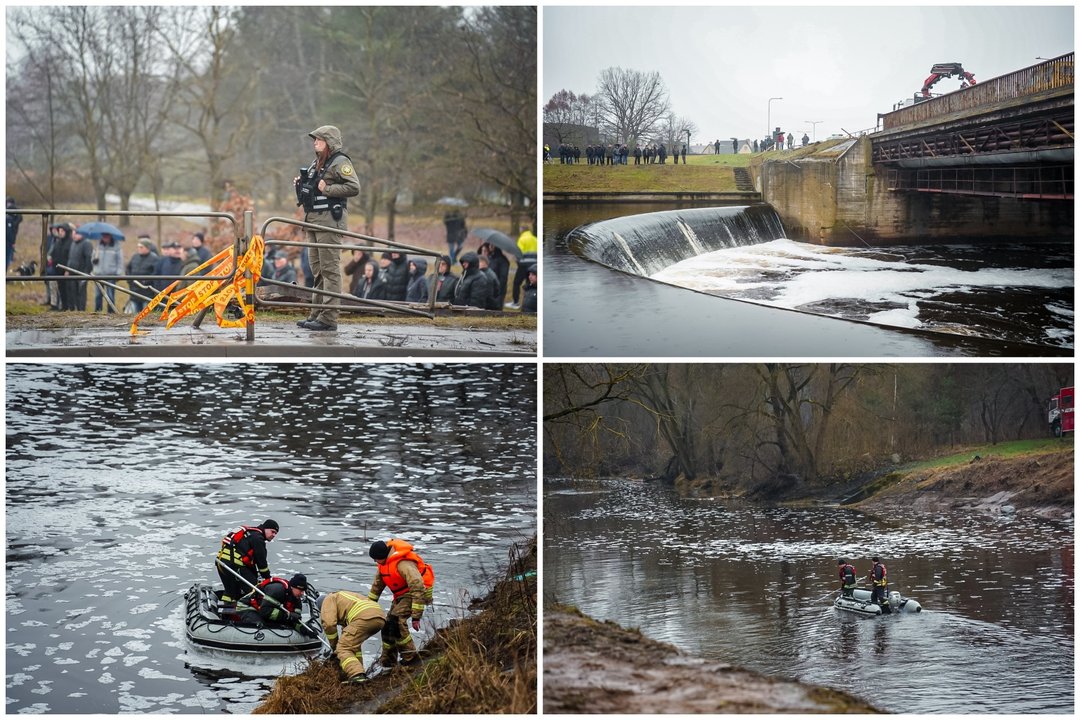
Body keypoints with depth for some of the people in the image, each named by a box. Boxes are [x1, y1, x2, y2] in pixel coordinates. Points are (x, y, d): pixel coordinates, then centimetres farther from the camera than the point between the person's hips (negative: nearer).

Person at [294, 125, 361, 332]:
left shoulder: (340, 162, -8)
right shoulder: (316, 163, 20)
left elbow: (354, 187, -18)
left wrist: (328, 189, -20)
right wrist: (302, 185, 11)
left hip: (330, 219, -10)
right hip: (313, 219, 10)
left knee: (330, 268, -10)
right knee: (317, 269, 12)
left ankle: (329, 318, -11)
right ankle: (317, 314, 18)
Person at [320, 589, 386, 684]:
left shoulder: (328, 599, 18)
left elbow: (329, 623, 3)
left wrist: (334, 646, 14)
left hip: (364, 618, -9)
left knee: (343, 648, -7)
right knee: (353, 644, 30)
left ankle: (357, 676, -26)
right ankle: (358, 672, 22)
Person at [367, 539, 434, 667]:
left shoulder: (403, 564, -31)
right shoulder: (384, 561, -1)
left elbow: (418, 589, -32)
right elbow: (377, 584, 16)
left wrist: (416, 617, -31)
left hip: (417, 593, -9)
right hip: (401, 595, 9)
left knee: (396, 620, -26)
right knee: (388, 624, 6)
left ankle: (410, 657, -20)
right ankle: (387, 660, 22)